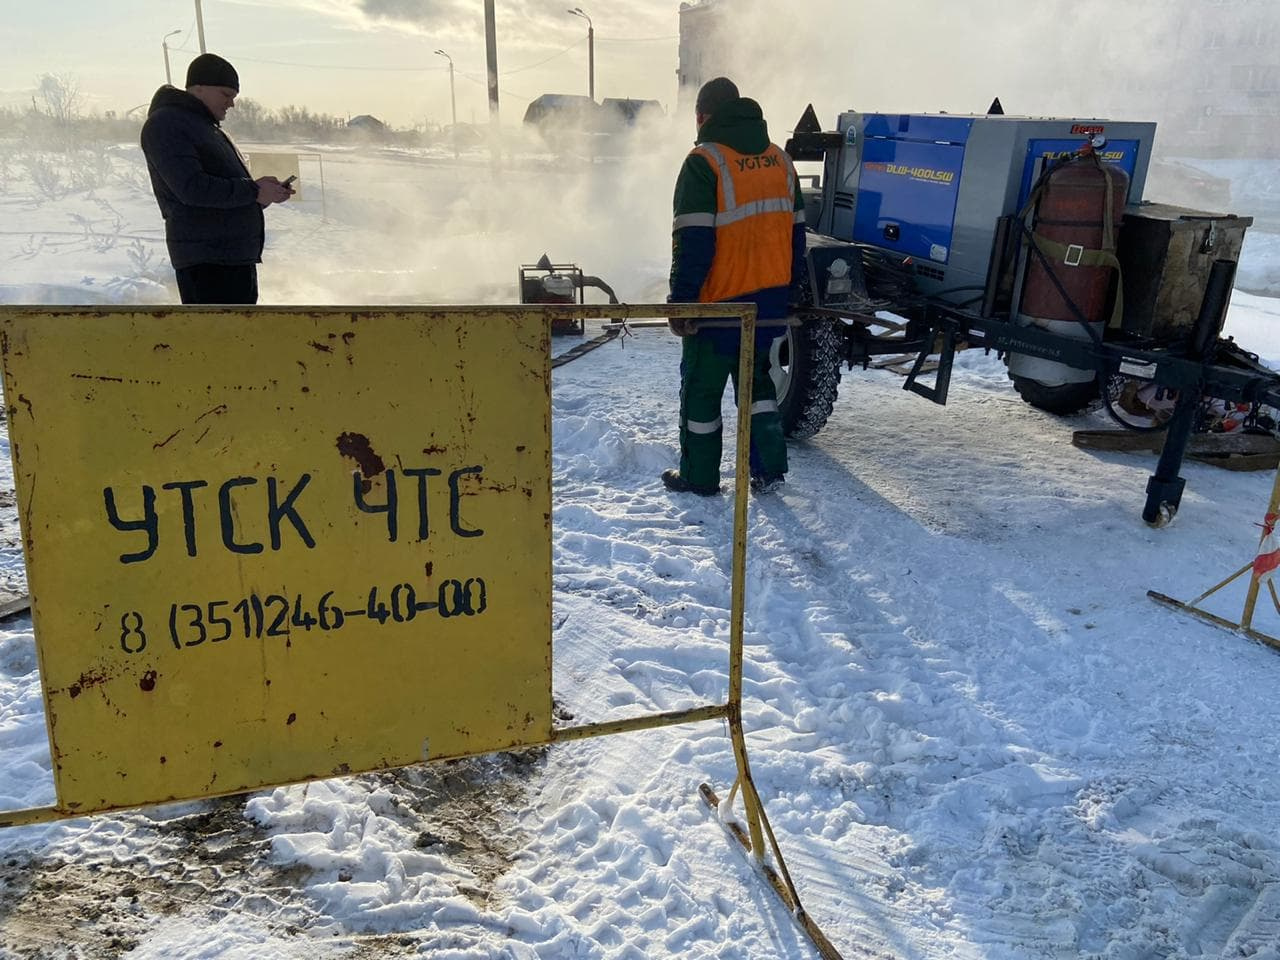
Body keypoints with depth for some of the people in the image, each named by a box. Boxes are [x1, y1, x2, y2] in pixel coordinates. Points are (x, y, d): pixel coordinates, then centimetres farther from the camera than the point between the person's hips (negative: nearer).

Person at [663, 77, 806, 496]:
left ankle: (699, 476, 16)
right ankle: (769, 467, 18)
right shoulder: (780, 159, 10)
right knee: (755, 377, 21)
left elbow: (692, 241, -19)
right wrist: (787, 291, 19)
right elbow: (796, 231, 13)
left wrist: (681, 299, -16)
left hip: (721, 301, -6)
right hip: (771, 300, 7)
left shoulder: (705, 162, -12)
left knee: (701, 387, 7)